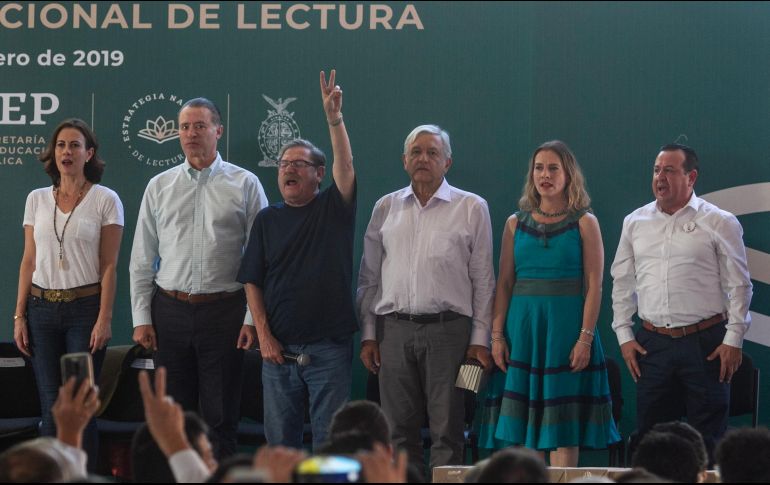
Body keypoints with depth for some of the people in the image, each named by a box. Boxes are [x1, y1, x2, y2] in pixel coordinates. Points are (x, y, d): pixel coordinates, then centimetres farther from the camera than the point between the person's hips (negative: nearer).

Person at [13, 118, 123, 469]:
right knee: (50, 405, 4)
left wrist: (104, 318, -11)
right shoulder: (37, 199, 8)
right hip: (42, 308, 3)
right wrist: (19, 316, 4)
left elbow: (109, 266, -4)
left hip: (85, 308, -3)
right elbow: (29, 261, 9)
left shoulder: (105, 200, -2)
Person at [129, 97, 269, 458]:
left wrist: (253, 318, -8)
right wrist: (141, 319, 3)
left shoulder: (244, 184, 1)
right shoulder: (159, 186, 8)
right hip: (170, 310, 3)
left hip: (224, 311, -2)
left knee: (221, 418, 2)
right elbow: (142, 259, 9)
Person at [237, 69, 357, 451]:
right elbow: (252, 282, 6)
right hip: (278, 347, 2)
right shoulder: (268, 219, 9)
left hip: (330, 346, -2)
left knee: (330, 438, 0)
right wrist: (264, 336, -4)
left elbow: (345, 169, -16)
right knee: (280, 437, 6)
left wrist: (334, 118, -29)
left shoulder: (333, 209, 3)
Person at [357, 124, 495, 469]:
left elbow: (483, 280, 3)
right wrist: (368, 334, 8)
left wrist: (480, 339, -2)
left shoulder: (471, 208, 4)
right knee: (399, 430, 5)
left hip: (448, 329, -3)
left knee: (446, 431, -2)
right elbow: (369, 277, 14)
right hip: (394, 330, 3)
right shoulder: (386, 208, 12)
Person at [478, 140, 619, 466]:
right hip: (522, 326, 3)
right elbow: (504, 283, 8)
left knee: (563, 426, -3)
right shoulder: (516, 223, 11)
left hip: (566, 326, -3)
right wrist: (497, 335, -1)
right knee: (524, 421, 2)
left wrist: (586, 338, -12)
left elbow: (594, 284, -3)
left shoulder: (584, 223, 2)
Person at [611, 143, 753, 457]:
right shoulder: (635, 222, 10)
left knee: (707, 437, 0)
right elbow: (622, 282, 14)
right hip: (652, 343, 4)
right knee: (649, 434, 7)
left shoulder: (719, 223, -2)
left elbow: (738, 286, -2)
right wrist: (624, 335, 7)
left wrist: (733, 339, -7)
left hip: (705, 343, -4)